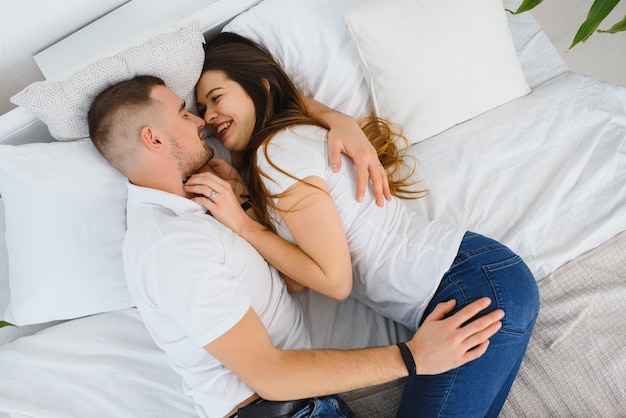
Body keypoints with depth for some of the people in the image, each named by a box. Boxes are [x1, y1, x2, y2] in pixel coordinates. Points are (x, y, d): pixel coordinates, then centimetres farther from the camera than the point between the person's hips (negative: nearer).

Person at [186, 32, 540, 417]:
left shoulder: (278, 150, -12)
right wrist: (230, 197, 2)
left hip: (478, 287, -9)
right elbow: (300, 279, 7)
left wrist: (242, 225, -10)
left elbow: (335, 280, -12)